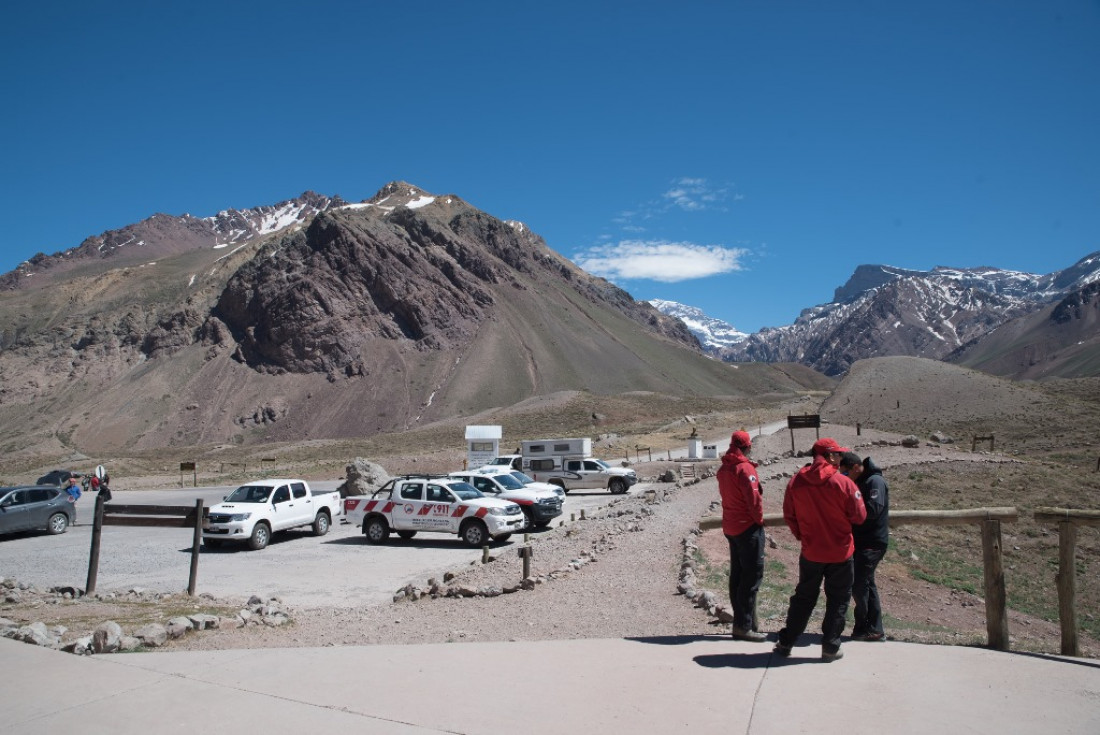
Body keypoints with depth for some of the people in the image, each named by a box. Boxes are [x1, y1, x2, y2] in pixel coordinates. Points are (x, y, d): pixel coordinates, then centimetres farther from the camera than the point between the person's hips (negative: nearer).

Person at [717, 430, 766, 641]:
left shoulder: (723, 469, 10)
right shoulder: (744, 468, -17)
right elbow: (754, 499, -21)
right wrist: (759, 519, -6)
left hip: (730, 527, 9)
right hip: (748, 528, -9)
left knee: (737, 575, 12)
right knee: (752, 576, -4)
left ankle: (740, 622, 18)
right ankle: (744, 626, -4)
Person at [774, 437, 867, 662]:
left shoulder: (796, 482, -6)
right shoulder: (843, 483, -17)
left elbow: (788, 515, 0)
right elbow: (859, 517, -11)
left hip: (810, 553, 3)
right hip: (840, 553, -3)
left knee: (803, 597, 16)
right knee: (838, 600, 13)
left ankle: (786, 642, 20)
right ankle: (830, 647, 17)